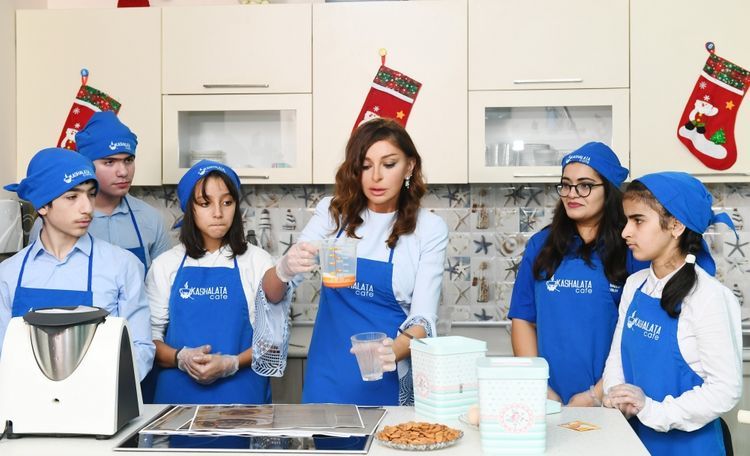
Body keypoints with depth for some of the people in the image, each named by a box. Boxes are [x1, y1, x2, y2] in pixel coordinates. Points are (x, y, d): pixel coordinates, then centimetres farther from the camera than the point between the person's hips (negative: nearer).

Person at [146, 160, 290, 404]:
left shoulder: (256, 260, 0)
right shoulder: (166, 265, 4)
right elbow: (148, 336, 2)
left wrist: (230, 363, -16)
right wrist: (181, 358, -16)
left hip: (241, 392, -1)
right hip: (178, 391, 1)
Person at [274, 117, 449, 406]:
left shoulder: (429, 229, -6)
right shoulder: (333, 211, -1)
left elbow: (423, 316, -10)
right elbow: (274, 292, -5)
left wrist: (394, 351, -31)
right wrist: (286, 268, -29)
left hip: (390, 379, -1)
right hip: (328, 376, 2)